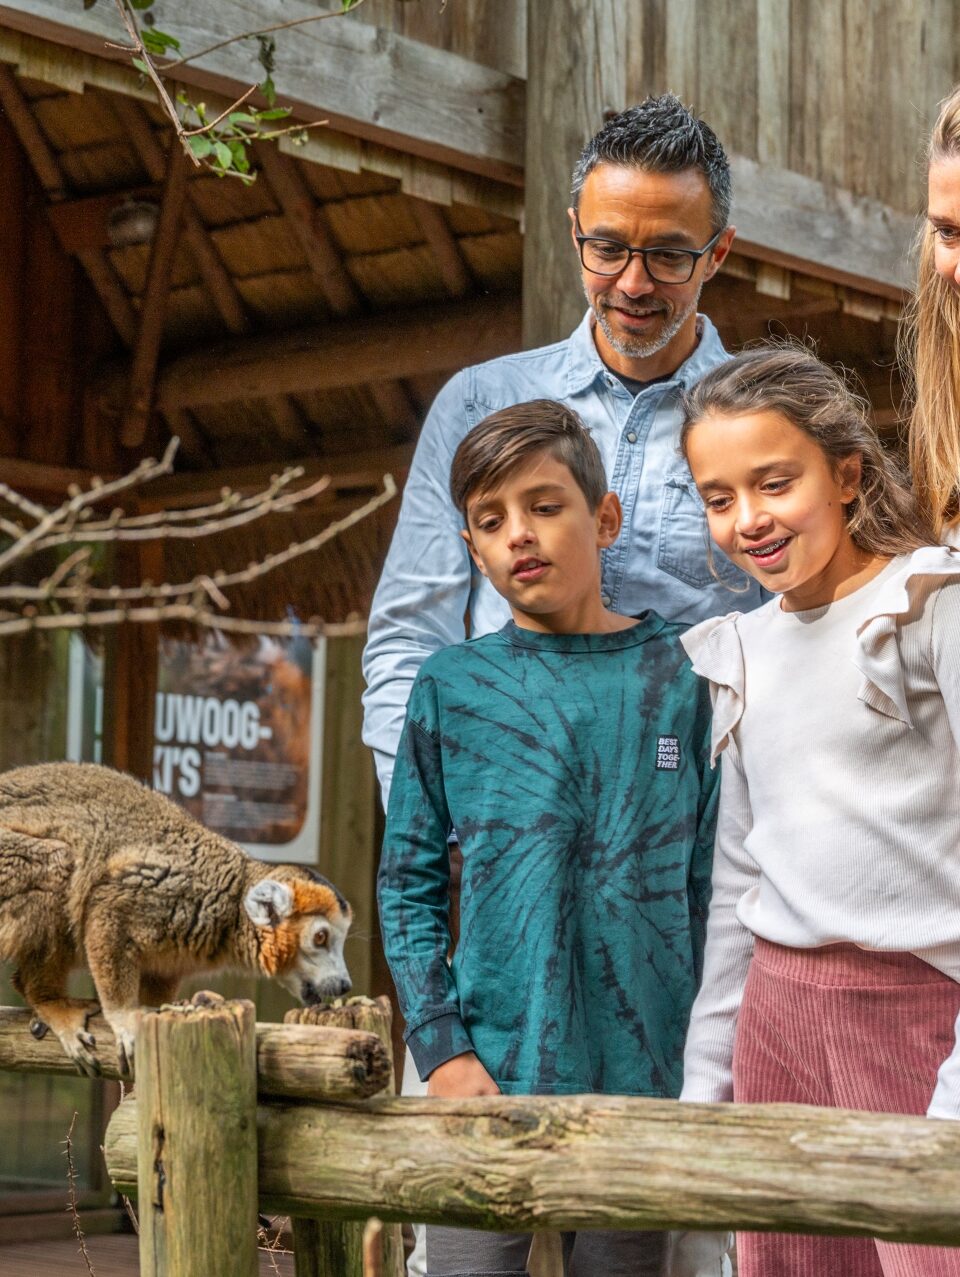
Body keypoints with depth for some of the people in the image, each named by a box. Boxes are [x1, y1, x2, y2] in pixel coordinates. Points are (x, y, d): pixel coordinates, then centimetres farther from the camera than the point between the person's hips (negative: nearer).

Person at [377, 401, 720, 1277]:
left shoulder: (678, 675, 3)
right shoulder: (452, 686, 3)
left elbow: (713, 883, 5)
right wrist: (441, 1048, -6)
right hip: (486, 1080, 0)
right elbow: (409, 885, 5)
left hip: (641, 1082, 1)